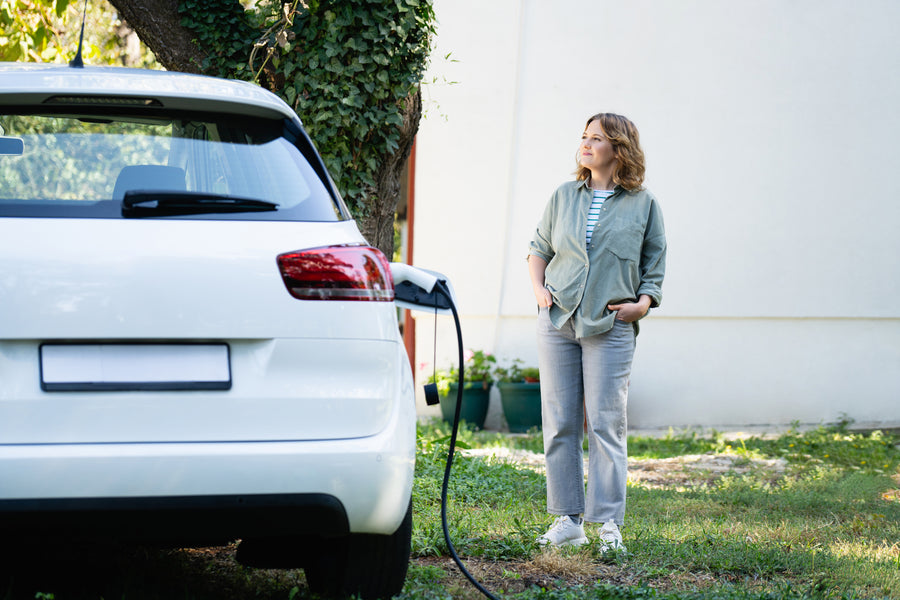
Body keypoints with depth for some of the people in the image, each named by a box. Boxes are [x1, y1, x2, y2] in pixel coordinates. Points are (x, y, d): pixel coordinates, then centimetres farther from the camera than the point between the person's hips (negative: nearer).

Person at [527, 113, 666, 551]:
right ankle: (567, 520, 8)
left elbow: (655, 264, 11)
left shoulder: (643, 204, 6)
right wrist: (538, 287, 4)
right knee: (560, 423, 2)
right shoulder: (564, 197, 11)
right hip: (557, 319, 3)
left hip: (610, 327, -3)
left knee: (606, 423, -7)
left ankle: (609, 522, -3)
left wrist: (643, 302, -5)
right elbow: (539, 248, 20)